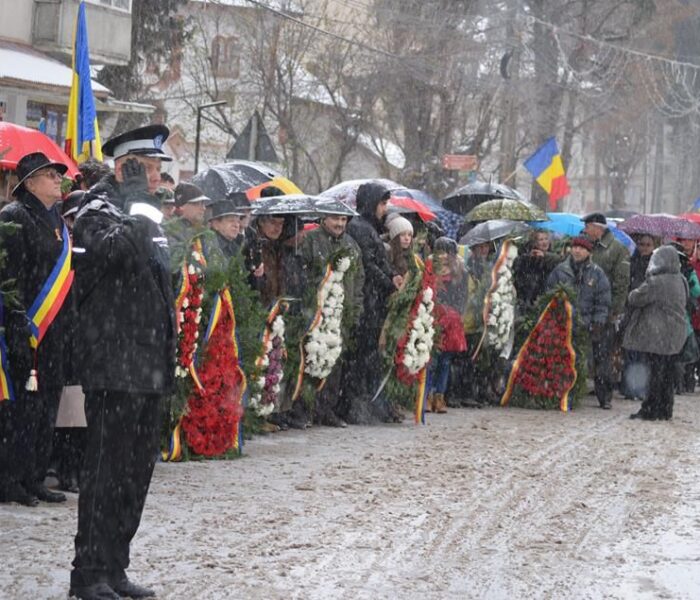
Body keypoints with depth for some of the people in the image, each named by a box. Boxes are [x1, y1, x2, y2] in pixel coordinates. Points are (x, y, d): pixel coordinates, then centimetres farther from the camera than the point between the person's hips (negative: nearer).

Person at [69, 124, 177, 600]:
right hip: (115, 364, -9)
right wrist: (136, 215, -27)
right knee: (108, 468, -8)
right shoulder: (101, 208, -7)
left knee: (138, 470, 11)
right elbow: (103, 249, -31)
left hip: (149, 366, 9)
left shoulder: (146, 214, 20)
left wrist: (167, 357, 24)